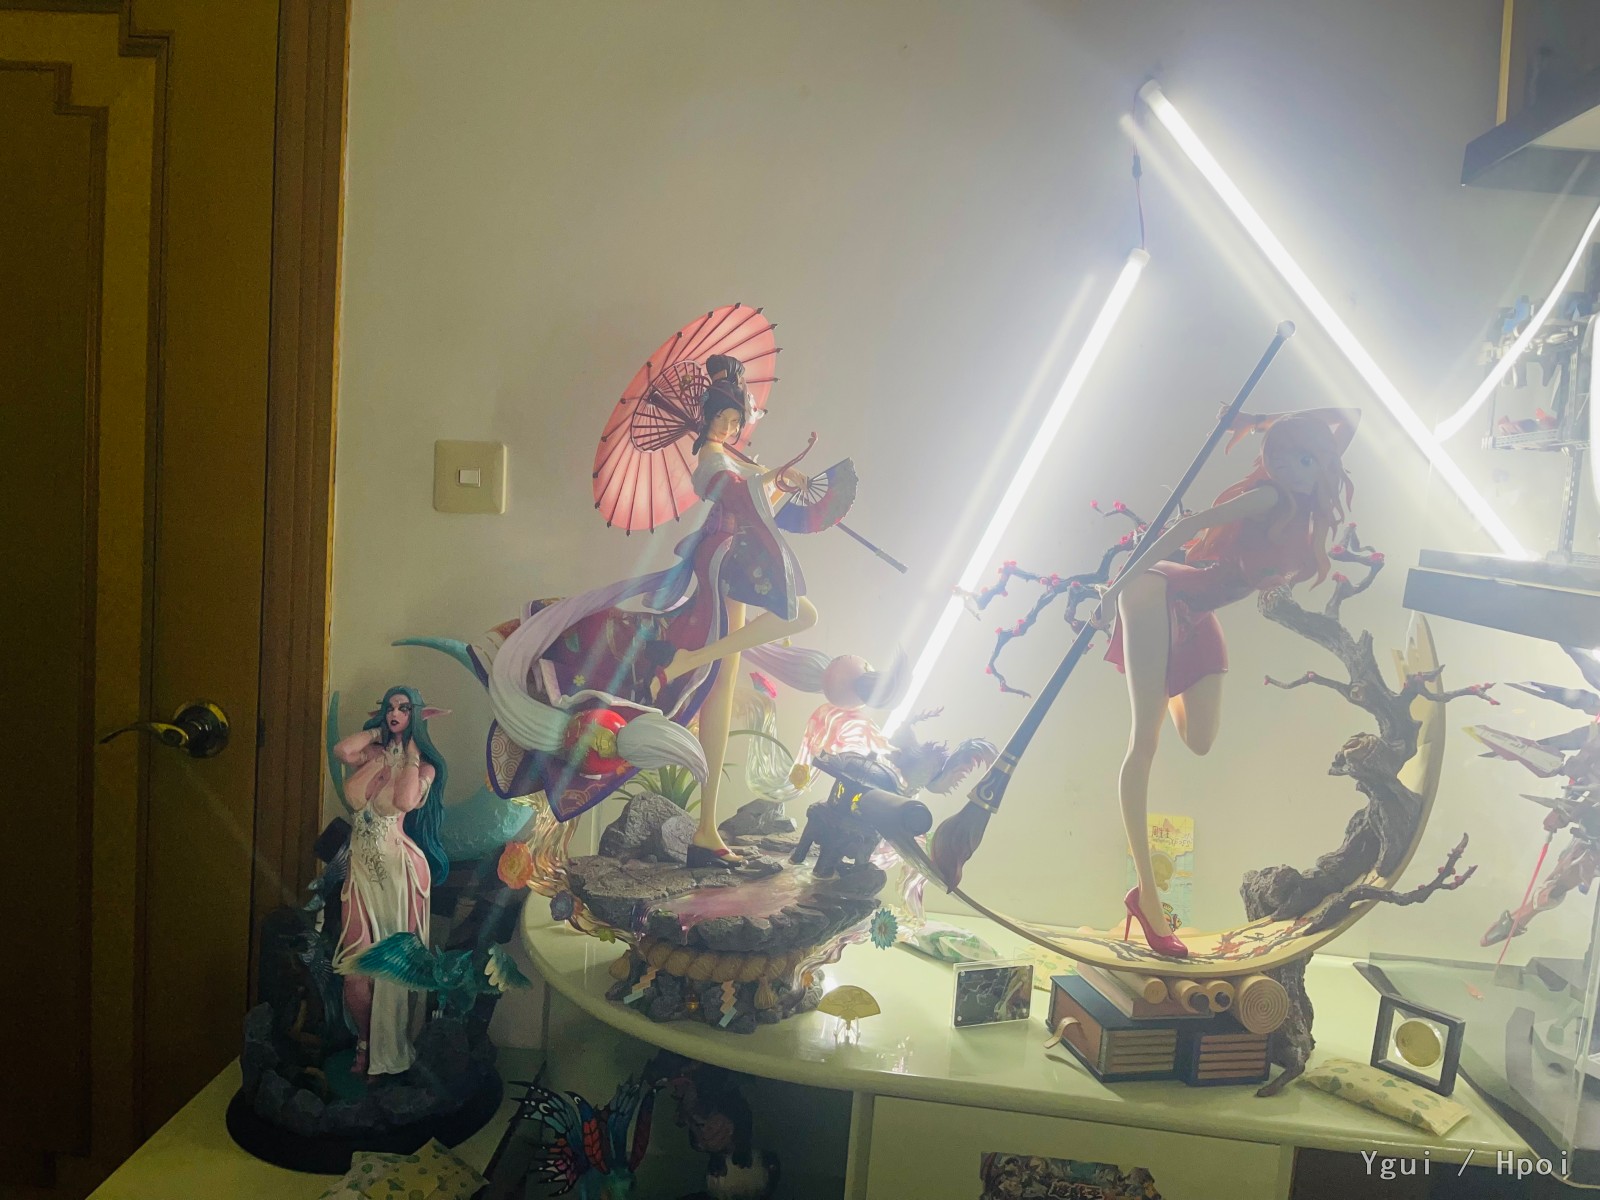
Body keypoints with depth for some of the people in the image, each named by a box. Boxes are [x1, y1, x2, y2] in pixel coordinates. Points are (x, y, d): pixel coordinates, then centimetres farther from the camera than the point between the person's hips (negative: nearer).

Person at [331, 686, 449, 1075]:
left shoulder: (423, 765, -2)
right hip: (363, 867, 4)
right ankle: (365, 1046, 20)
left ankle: (390, 1052, 21)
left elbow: (405, 801, -23)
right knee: (356, 966, 0)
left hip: (400, 868, -3)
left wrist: (410, 751, -10)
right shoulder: (371, 753, 8)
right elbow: (342, 750, -16)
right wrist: (380, 728, 0)